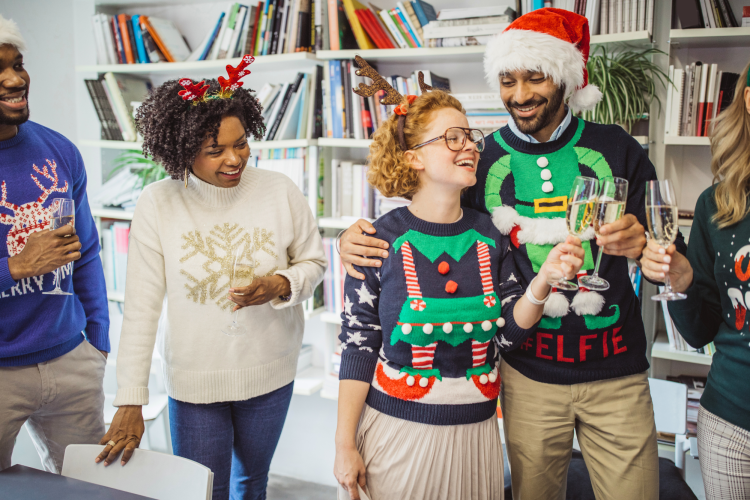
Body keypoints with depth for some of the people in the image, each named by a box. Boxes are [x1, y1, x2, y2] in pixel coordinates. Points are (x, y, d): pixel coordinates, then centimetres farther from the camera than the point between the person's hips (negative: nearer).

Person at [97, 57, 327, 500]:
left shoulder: (280, 191, -10)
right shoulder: (157, 204, -13)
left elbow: (315, 261, 2)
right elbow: (142, 308, -11)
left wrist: (280, 285, -21)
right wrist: (130, 402, -11)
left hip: (270, 375, 2)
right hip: (194, 382, -2)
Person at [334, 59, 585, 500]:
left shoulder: (491, 234, 0)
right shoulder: (382, 240, -10)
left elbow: (508, 333, 0)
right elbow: (358, 344, -7)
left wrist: (543, 281, -18)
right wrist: (345, 445, -6)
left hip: (474, 431, 3)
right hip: (396, 429, -3)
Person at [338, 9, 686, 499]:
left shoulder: (614, 147, -2)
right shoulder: (482, 159, -1)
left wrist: (641, 243, -20)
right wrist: (358, 236, -12)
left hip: (617, 372, 0)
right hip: (529, 375, 0)